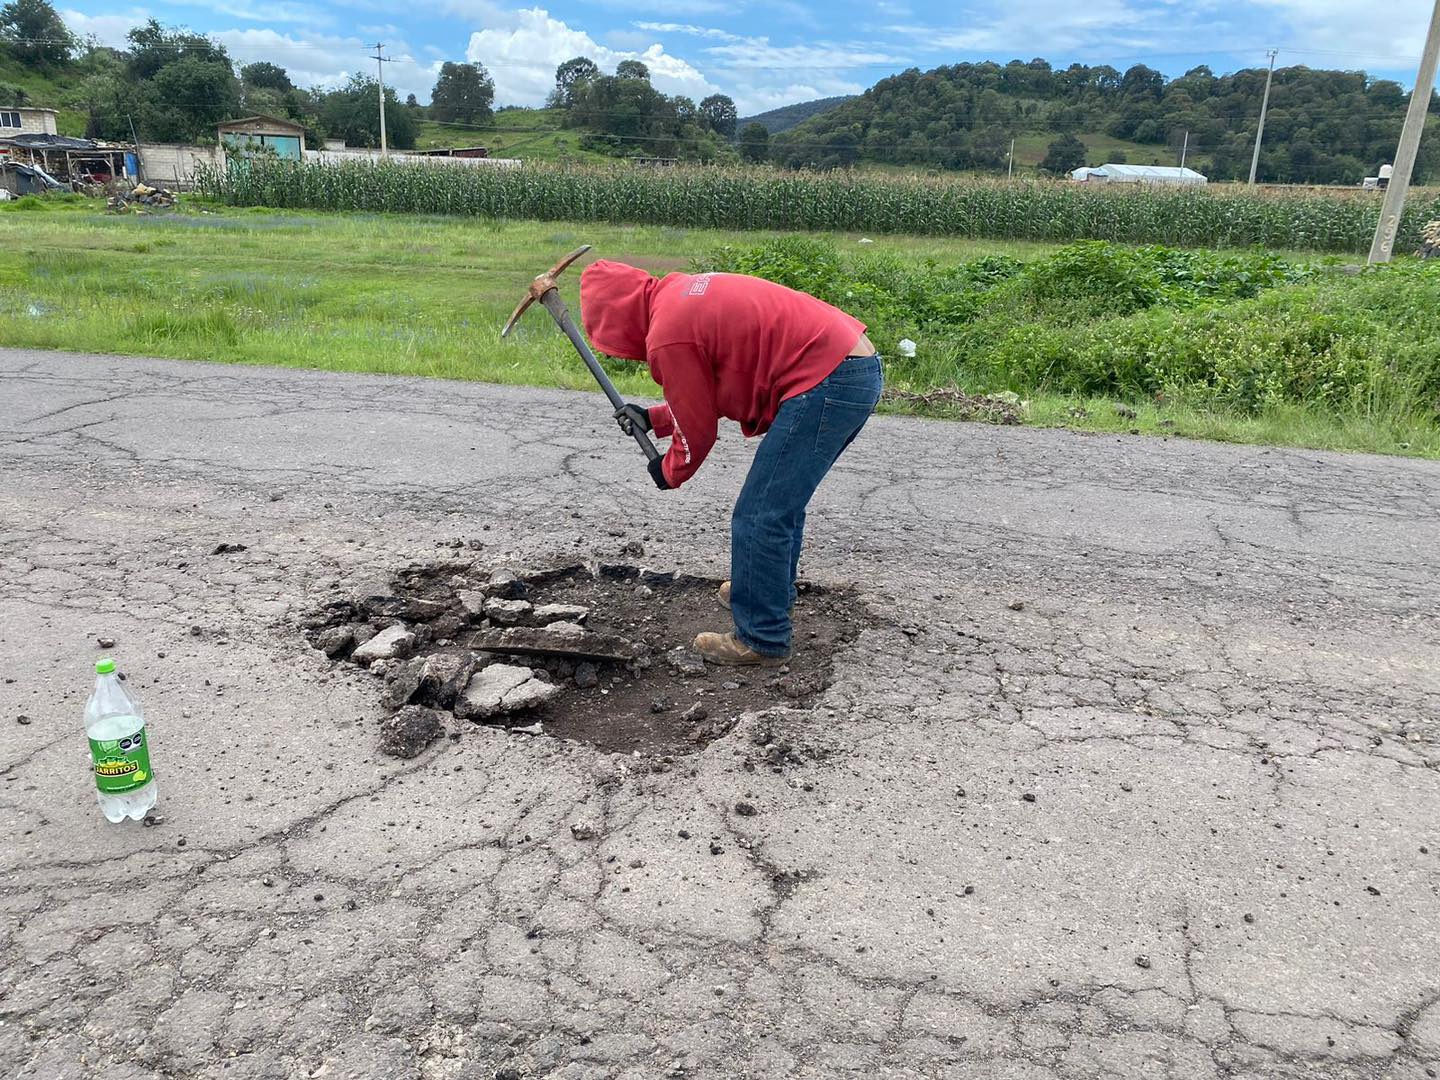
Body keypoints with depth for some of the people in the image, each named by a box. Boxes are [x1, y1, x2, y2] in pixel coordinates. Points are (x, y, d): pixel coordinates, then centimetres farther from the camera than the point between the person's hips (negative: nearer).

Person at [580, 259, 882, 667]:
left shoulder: (666, 335, -13)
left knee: (759, 518, -3)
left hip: (825, 382, -11)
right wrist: (652, 418, 23)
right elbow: (707, 395, 26)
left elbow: (697, 430, -3)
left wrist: (669, 472, 15)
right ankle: (773, 592, 43)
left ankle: (762, 640, 8)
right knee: (782, 500, 25)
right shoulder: (680, 294, 17)